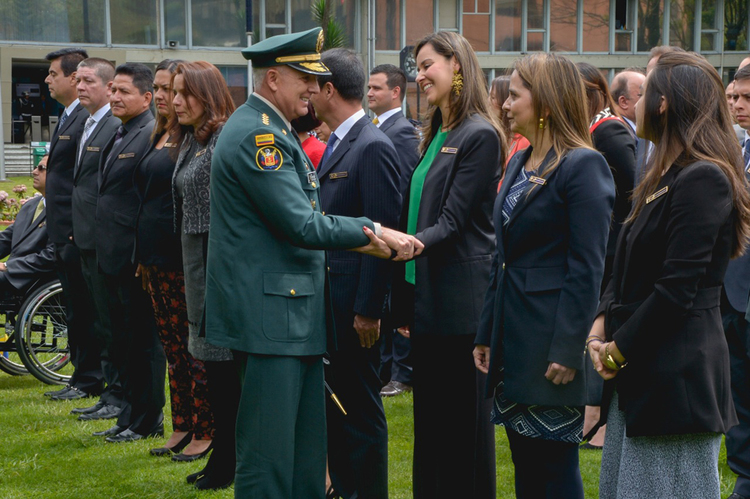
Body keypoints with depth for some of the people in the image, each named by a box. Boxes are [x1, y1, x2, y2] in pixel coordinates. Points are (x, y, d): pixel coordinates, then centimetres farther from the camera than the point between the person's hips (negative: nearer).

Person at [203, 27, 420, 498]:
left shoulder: (275, 131, 17)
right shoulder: (255, 135, -16)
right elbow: (302, 226, -20)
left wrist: (360, 240, 4)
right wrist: (371, 231, -11)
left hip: (296, 314, 11)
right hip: (270, 314, -11)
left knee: (306, 457, 14)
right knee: (269, 460, -5)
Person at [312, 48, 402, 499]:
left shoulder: (373, 148, -16)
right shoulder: (337, 144, 12)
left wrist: (368, 309, -19)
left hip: (354, 301, -9)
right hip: (329, 296, 9)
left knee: (360, 406, 0)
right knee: (333, 398, 16)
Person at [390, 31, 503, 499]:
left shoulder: (480, 136, -12)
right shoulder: (435, 135, 16)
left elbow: (452, 222, -17)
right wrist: (404, 297, 17)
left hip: (461, 300, -9)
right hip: (427, 296, 9)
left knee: (465, 420, -1)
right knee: (430, 417, 13)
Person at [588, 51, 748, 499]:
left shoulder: (704, 179, -16)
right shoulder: (666, 177, 15)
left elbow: (677, 289, -21)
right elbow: (630, 268, 17)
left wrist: (620, 349, -12)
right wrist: (602, 322, 1)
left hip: (676, 375, -10)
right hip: (640, 376, 10)